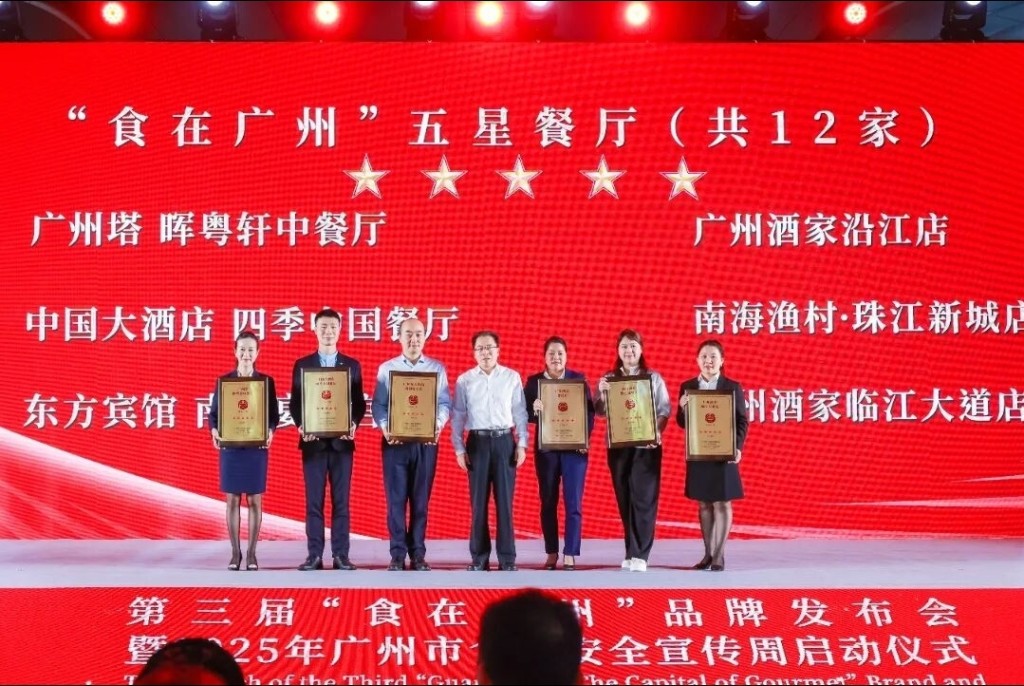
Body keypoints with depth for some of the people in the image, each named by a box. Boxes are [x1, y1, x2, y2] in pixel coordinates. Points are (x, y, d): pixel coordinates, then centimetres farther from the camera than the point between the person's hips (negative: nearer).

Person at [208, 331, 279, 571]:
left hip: (257, 447, 0)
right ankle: (235, 553, 9)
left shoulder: (266, 381, 4)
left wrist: (270, 432, -17)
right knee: (233, 500, 3)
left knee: (254, 500, 2)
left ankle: (251, 553, 8)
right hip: (230, 447, 0)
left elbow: (274, 414, 2)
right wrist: (214, 431, -15)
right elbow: (214, 413, 4)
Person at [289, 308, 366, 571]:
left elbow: (359, 403, 6)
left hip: (342, 440, 0)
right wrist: (301, 426, -12)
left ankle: (341, 555, 4)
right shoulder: (302, 365, 7)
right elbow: (295, 402, 5)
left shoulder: (352, 365, 8)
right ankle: (314, 555, 3)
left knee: (341, 500, 1)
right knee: (314, 500, 0)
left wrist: (354, 424, -12)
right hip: (313, 441, 0)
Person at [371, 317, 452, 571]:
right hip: (394, 440, 0)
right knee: (396, 498, 0)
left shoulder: (437, 368, 7)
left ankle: (418, 554, 10)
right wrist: (384, 427, -16)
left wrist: (438, 425, -16)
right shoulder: (386, 369, 6)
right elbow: (378, 404, 1)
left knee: (421, 499, 4)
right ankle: (398, 555, 5)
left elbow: (444, 403, 2)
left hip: (426, 440, 0)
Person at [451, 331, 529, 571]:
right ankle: (479, 558, 10)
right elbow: (458, 416, 5)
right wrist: (458, 448, 0)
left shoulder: (512, 377, 4)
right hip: (477, 442, 0)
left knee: (504, 501, 0)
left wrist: (522, 444, -1)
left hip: (504, 441, 0)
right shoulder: (464, 380, 4)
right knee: (478, 501, 3)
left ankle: (507, 558, 4)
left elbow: (520, 413, 5)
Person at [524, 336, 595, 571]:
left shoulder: (579, 379, 4)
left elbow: (590, 411, 0)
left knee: (573, 503, -3)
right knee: (548, 503, 5)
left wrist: (584, 438, -13)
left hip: (573, 447, -1)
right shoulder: (533, 381, 5)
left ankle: (570, 555, -1)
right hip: (546, 448, 1)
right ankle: (551, 554, 12)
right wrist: (534, 409, -22)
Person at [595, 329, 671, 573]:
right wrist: (602, 394, -17)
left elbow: (665, 409, 0)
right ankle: (632, 552, 14)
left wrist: (657, 432, -17)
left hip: (646, 445, -2)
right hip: (618, 445, 2)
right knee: (624, 498, 6)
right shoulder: (608, 379, 9)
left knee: (643, 498, -7)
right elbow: (600, 411, 2)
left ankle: (639, 555, -7)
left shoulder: (654, 378, 5)